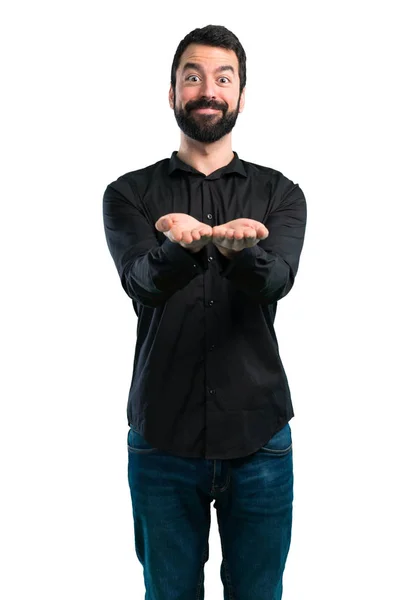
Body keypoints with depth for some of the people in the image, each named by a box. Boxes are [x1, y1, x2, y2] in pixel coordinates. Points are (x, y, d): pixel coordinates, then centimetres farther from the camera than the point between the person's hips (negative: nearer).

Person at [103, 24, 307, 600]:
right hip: (162, 440, 0)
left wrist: (236, 249, -38)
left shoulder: (280, 193, 5)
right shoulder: (130, 194, 3)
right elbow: (142, 281, -16)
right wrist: (181, 246, -39)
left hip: (260, 438, 1)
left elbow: (276, 278, -15)